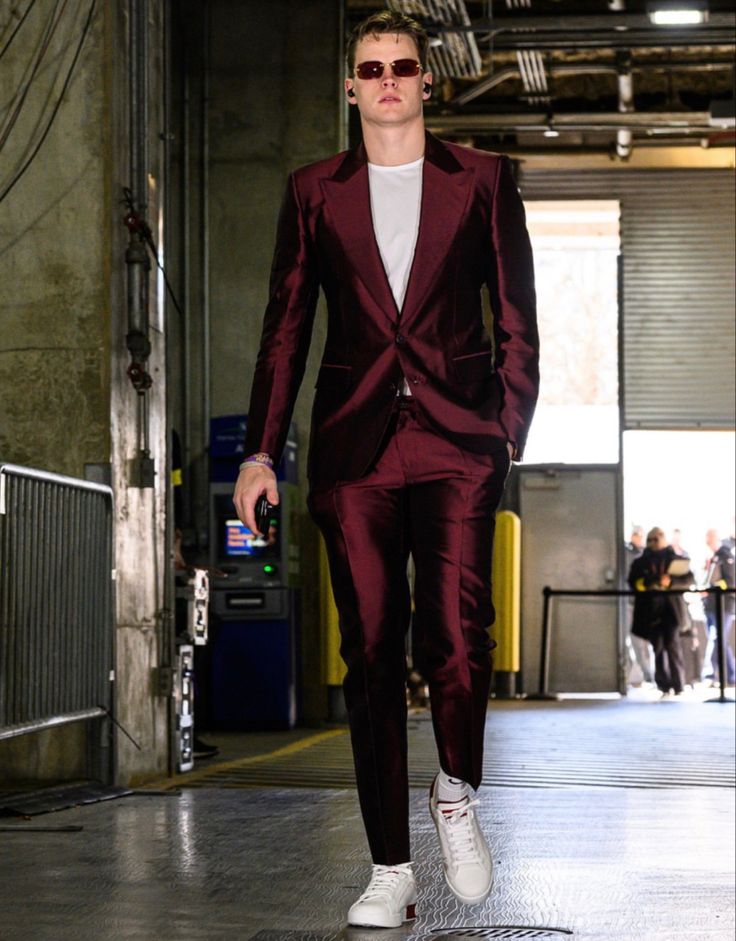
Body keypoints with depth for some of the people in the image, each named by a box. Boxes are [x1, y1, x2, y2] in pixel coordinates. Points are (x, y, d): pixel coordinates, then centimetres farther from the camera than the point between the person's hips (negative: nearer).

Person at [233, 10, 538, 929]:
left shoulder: (482, 180, 11)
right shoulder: (314, 192, 14)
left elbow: (515, 315, 9)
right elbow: (286, 325, 12)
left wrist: (512, 431, -1)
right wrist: (261, 450, 5)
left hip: (457, 438, -1)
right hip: (354, 445, 2)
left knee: (457, 630, -17)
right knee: (371, 653, 1)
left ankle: (457, 793, 11)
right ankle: (391, 870, 7)